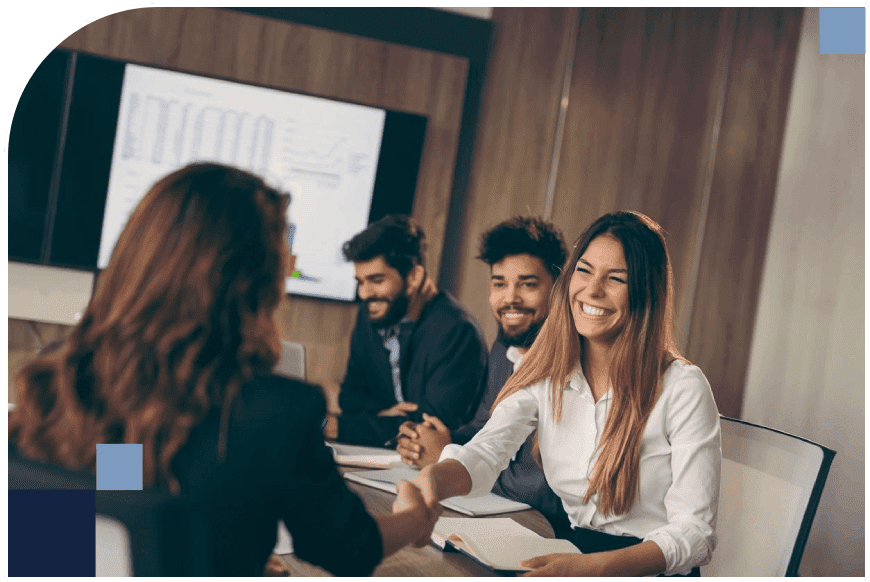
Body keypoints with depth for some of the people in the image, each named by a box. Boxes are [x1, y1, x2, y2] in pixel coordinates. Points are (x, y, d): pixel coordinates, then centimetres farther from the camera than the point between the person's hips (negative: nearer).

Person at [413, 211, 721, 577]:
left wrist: (593, 567, -31)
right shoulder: (545, 374, 2)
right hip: (571, 555, 4)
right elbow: (484, 453, -12)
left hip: (652, 570, -4)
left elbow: (695, 532, -14)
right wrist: (432, 479, -36)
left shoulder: (683, 389, -11)